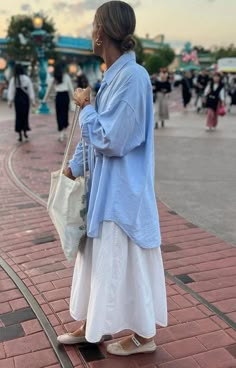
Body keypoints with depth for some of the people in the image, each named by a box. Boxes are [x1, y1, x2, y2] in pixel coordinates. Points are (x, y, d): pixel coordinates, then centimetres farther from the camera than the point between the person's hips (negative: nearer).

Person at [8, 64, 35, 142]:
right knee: (25, 115, 15)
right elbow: (31, 90, 0)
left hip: (18, 99, -1)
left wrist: (10, 101, 3)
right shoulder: (27, 78, -4)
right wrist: (33, 100, 6)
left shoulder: (13, 79, -7)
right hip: (26, 99, 1)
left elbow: (11, 91, -4)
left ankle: (20, 135, 5)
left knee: (19, 116, 6)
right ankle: (25, 132, 23)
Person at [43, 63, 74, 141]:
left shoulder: (53, 79, 4)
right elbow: (71, 88, 2)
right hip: (65, 96, 0)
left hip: (58, 96, 0)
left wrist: (45, 100, 16)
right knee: (65, 113, 13)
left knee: (59, 114, 4)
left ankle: (61, 135, -1)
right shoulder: (66, 77, 2)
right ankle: (64, 132, 20)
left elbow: (48, 89, 8)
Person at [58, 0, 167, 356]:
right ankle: (88, 325, 38)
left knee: (128, 263, 6)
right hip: (105, 188, 9)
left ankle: (144, 336, 27)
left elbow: (110, 139, -23)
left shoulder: (133, 76, -21)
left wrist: (85, 106, -10)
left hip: (123, 192, -9)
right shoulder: (112, 74, 8)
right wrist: (75, 165, 13)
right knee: (98, 258, 19)